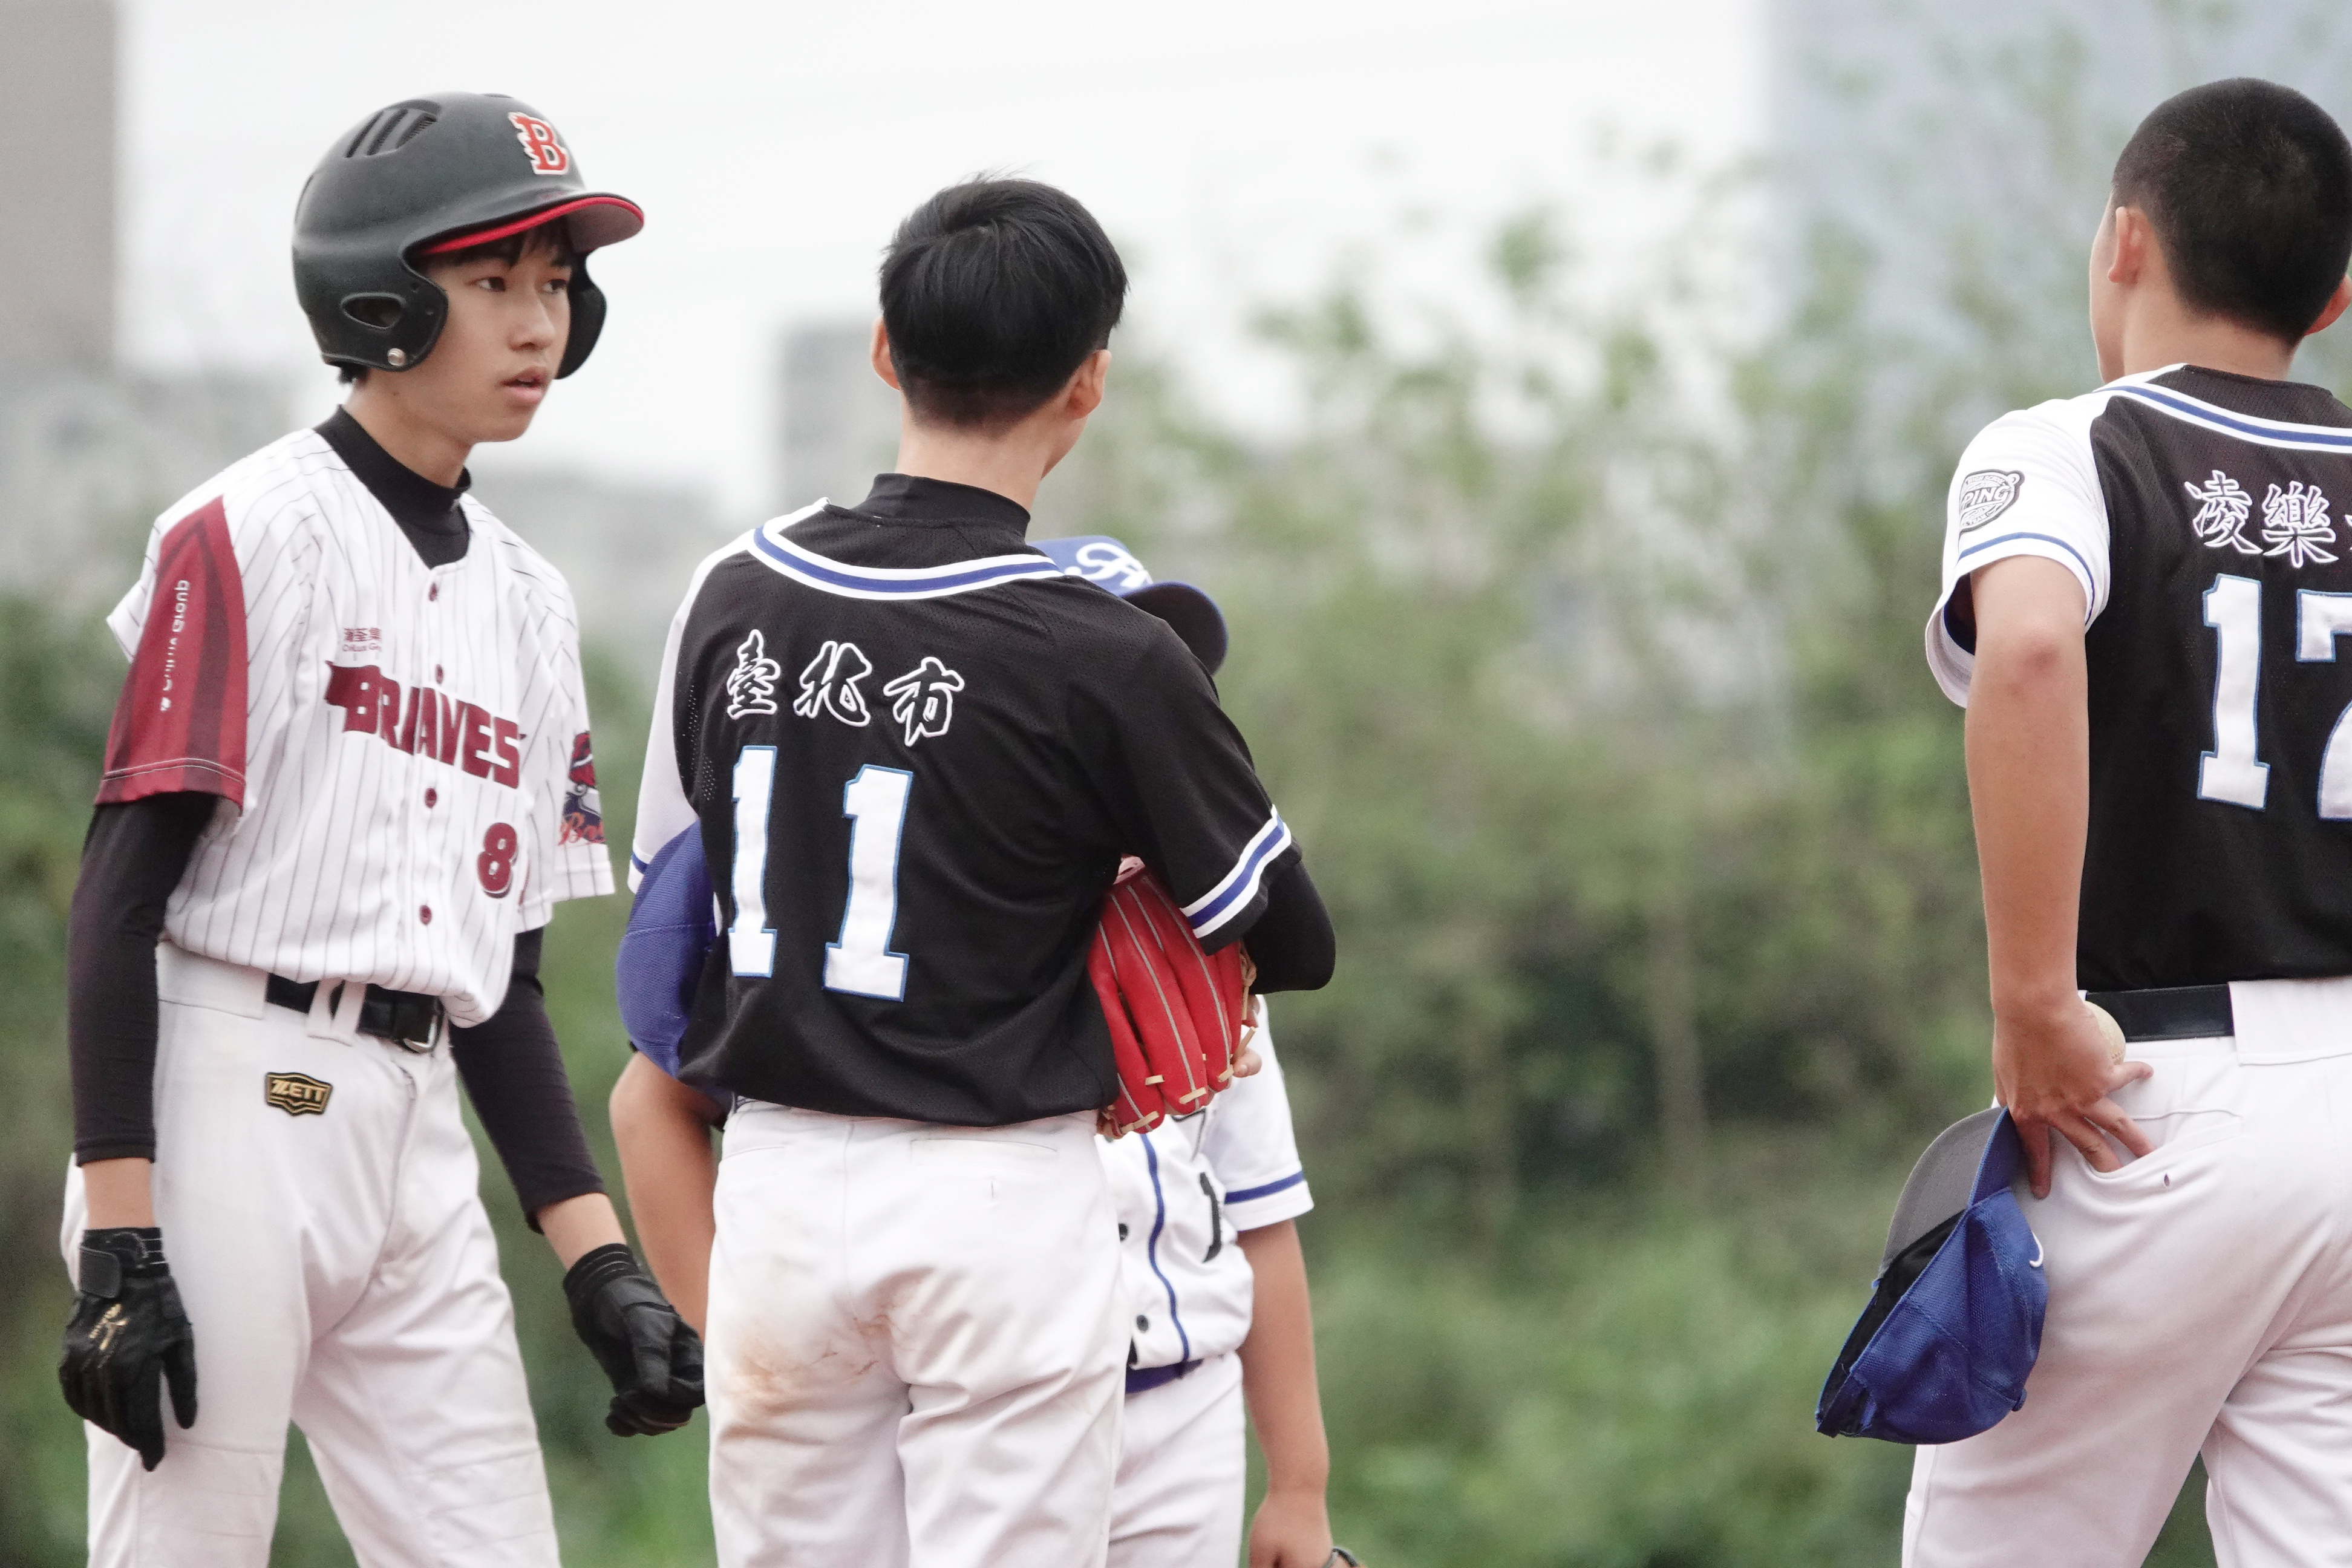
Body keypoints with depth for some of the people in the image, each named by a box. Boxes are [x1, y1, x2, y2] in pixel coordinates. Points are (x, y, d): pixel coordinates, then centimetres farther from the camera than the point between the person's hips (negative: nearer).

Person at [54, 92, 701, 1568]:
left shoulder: (531, 598, 16)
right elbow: (121, 896, -10)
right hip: (230, 1108, -7)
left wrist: (599, 1260, 9)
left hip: (423, 1141, 7)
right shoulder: (248, 536, -5)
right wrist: (119, 1244, -18)